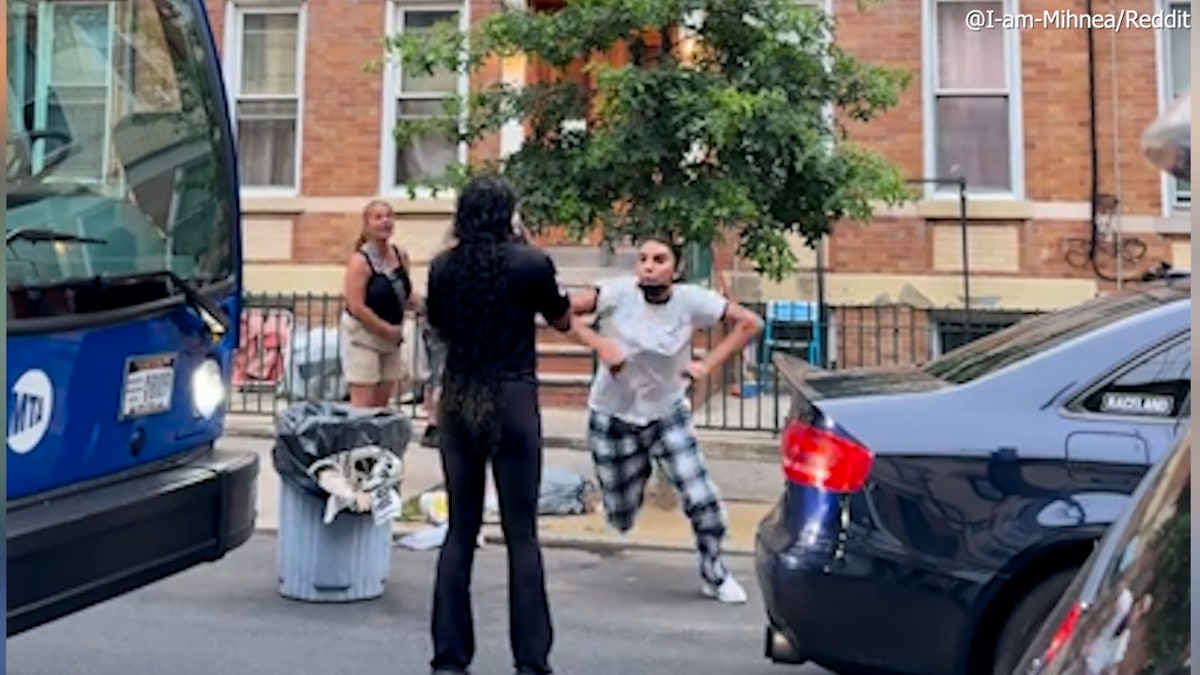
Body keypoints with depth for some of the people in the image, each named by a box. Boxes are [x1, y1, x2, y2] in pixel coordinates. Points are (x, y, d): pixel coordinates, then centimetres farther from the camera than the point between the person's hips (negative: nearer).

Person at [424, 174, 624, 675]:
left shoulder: (442, 267, 1)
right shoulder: (530, 263, -7)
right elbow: (561, 318, 9)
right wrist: (601, 346, 27)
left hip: (458, 400, 3)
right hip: (512, 400, -3)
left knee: (460, 530, 11)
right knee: (521, 533, 4)